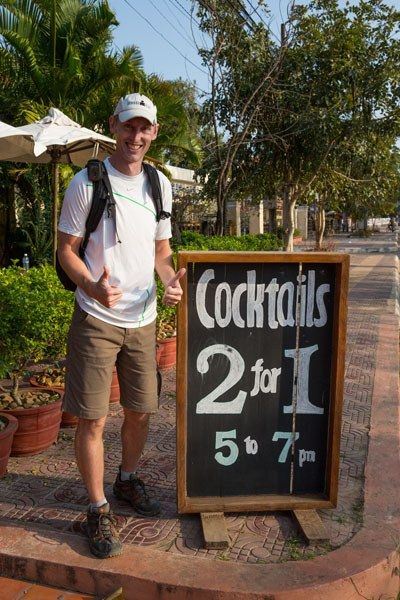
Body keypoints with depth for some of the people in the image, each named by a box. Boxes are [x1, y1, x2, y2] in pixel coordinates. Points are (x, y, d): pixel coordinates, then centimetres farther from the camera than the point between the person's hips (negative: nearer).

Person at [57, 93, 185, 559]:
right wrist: (92, 286, -25)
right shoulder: (86, 183, -8)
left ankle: (127, 480, 39)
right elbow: (66, 250, -6)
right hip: (96, 320, -4)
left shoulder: (160, 185, 8)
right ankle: (98, 509, 19)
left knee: (140, 411, 14)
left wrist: (171, 279, -7)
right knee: (92, 419, 0)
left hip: (143, 319, 5)